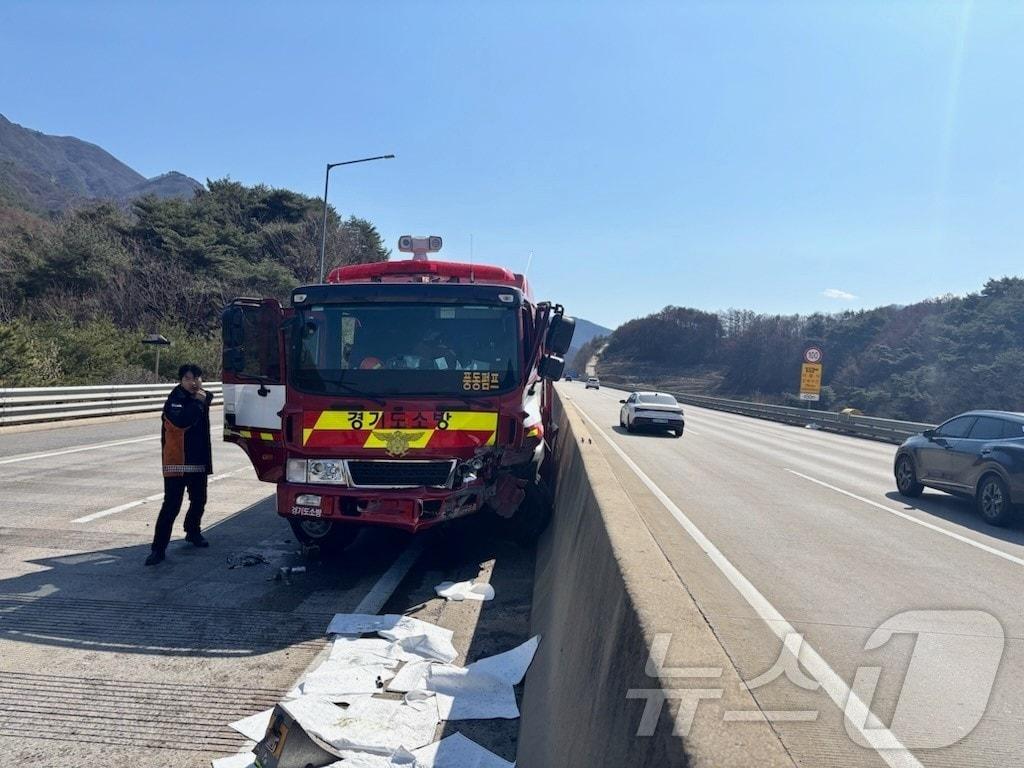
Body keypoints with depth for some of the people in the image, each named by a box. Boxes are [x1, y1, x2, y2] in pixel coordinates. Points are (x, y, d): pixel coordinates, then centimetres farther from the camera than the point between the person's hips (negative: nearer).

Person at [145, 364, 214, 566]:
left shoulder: (201, 398, 7)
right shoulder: (175, 400, -13)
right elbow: (181, 421, -31)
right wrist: (197, 402, -24)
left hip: (198, 461, 7)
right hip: (177, 462, -7)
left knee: (199, 500, 20)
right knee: (171, 505, -9)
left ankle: (193, 532, 42)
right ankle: (158, 548, -4)